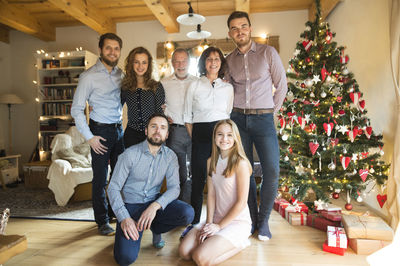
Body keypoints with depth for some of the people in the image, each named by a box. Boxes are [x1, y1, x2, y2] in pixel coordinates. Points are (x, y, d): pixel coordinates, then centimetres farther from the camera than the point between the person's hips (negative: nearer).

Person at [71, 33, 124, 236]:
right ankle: (102, 221, 18)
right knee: (100, 179, 3)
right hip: (100, 131, -5)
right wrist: (89, 137, -12)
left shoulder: (120, 74, 9)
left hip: (119, 129, 5)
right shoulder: (89, 76, -8)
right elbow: (76, 110, -7)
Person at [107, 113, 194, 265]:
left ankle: (155, 228, 6)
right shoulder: (130, 154, -12)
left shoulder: (170, 156, -3)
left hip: (154, 203, 3)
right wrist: (124, 218, -25)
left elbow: (174, 188, -10)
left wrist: (155, 206, -29)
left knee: (187, 213, -25)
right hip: (130, 205, -3)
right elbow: (113, 187, -12)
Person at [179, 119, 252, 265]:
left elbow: (241, 202, -15)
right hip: (217, 219, 6)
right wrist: (209, 222, -6)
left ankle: (240, 243, 3)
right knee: (184, 252, -9)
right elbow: (211, 194, 4)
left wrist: (219, 226, -11)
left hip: (237, 220, -6)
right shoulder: (211, 162, 4)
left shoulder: (240, 164, -17)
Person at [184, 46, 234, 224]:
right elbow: (188, 118, 8)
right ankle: (194, 222, 15)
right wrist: (194, 137, 0)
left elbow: (230, 115, 15)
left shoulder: (228, 87, 12)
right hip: (200, 136, -1)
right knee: (198, 178, 1)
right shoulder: (194, 86, 7)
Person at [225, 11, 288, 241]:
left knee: (272, 170, -9)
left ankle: (264, 220, 10)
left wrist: (272, 111, 3)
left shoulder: (268, 52, 2)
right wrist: (235, 112, 10)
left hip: (263, 119, -2)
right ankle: (251, 219, 20)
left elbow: (282, 85, 4)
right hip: (238, 119, 3)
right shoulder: (229, 60, 10)